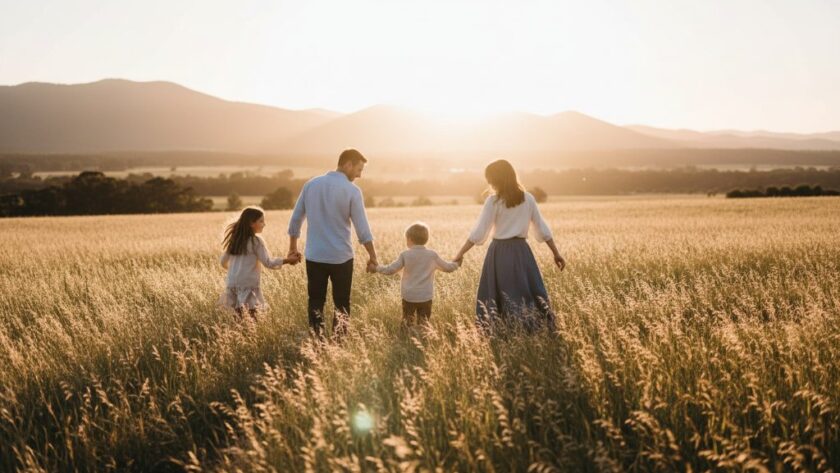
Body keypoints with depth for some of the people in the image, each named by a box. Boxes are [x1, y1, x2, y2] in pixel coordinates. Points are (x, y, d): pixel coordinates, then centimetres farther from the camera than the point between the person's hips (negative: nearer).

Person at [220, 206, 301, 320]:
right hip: (248, 285, -6)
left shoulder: (235, 239, 12)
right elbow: (268, 263, -12)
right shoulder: (256, 241, -8)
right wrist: (288, 260, -6)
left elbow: (223, 261, 18)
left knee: (238, 318, 8)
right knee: (252, 318, -5)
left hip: (232, 285, 6)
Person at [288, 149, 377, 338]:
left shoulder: (311, 184, 4)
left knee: (316, 304, 11)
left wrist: (293, 248, 18)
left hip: (314, 257, 3)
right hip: (341, 258, -3)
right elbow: (363, 230, -9)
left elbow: (295, 219, 8)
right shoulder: (352, 191, -9)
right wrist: (373, 256, 1)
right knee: (341, 305, 10)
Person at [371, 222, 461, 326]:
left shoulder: (405, 255, -6)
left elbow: (390, 270, -5)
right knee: (423, 323, 9)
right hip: (426, 297, 1)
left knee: (407, 323, 9)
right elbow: (448, 267, 10)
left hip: (409, 297, -1)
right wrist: (456, 264, 32)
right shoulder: (432, 255, -1)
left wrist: (376, 268, 12)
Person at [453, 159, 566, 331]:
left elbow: (479, 233, -8)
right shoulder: (528, 198, 5)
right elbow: (542, 228, 8)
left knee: (500, 299, 4)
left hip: (500, 253, -3)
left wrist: (460, 253, -2)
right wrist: (556, 253, 14)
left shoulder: (493, 201, -6)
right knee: (530, 294, 8)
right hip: (521, 251, 3)